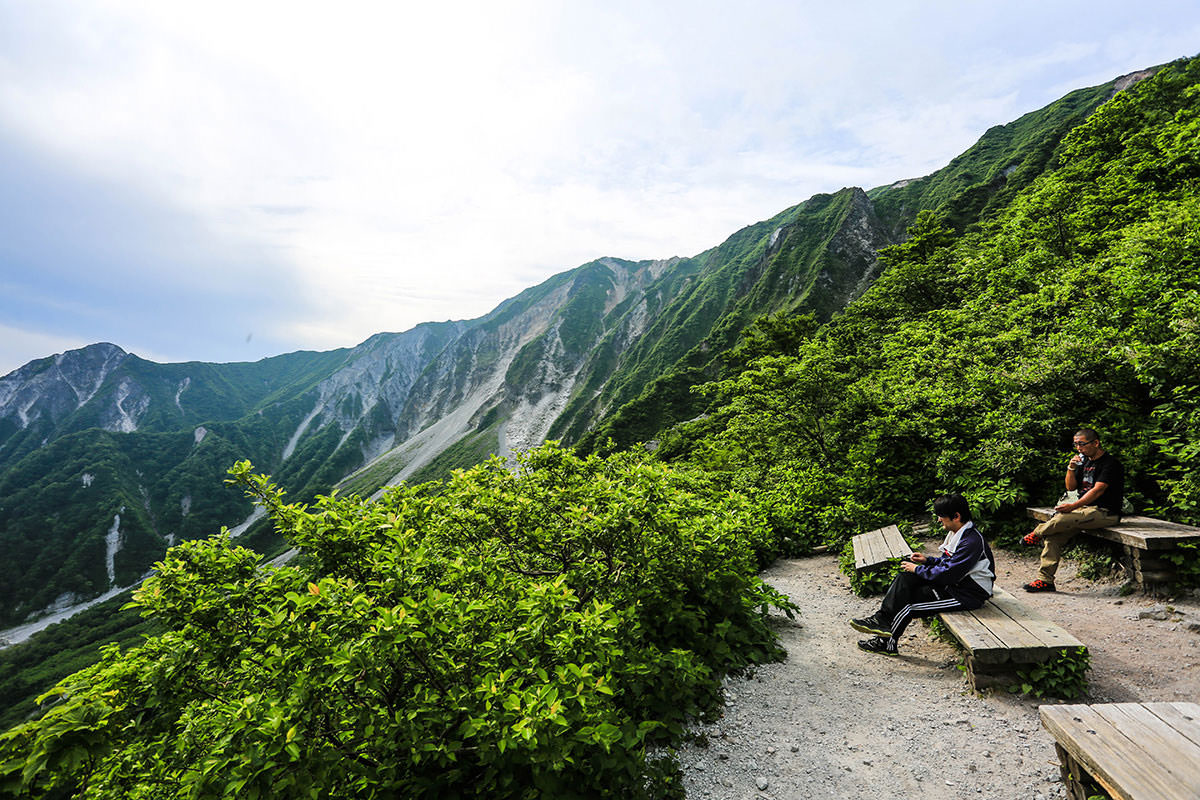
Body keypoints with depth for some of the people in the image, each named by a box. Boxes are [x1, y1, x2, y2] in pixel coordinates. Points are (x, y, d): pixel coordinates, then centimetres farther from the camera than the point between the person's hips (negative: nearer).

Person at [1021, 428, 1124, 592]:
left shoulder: (1110, 463, -9)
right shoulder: (1084, 461, 16)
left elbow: (1098, 490, -19)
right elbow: (1071, 487, 15)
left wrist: (1073, 506, -26)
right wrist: (1071, 468, -1)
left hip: (1105, 513, -8)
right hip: (1085, 509, 8)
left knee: (1062, 519, -33)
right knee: (1053, 536, -10)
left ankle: (1036, 534, -3)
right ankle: (1045, 579, -7)